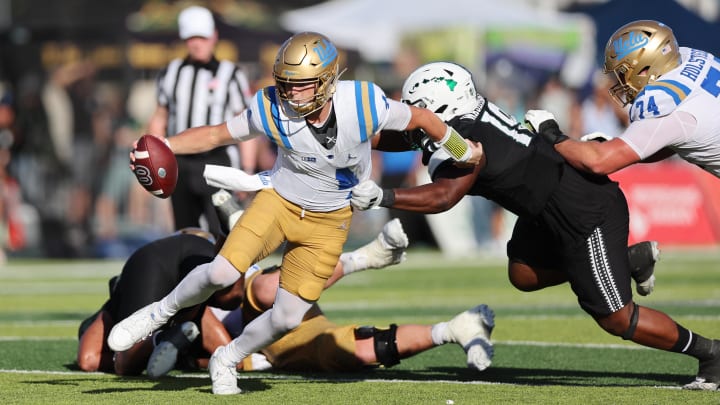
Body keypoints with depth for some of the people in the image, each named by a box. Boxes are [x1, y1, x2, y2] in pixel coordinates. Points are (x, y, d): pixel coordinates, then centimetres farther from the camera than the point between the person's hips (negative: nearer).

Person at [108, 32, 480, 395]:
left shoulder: (365, 104, -27)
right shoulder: (272, 110, -24)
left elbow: (421, 118, -8)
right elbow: (217, 135, -10)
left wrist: (464, 153, 8)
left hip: (329, 222, 1)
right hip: (280, 201, -1)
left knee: (287, 318, 0)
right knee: (223, 273, -21)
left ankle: (226, 360, 27)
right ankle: (160, 313, 7)